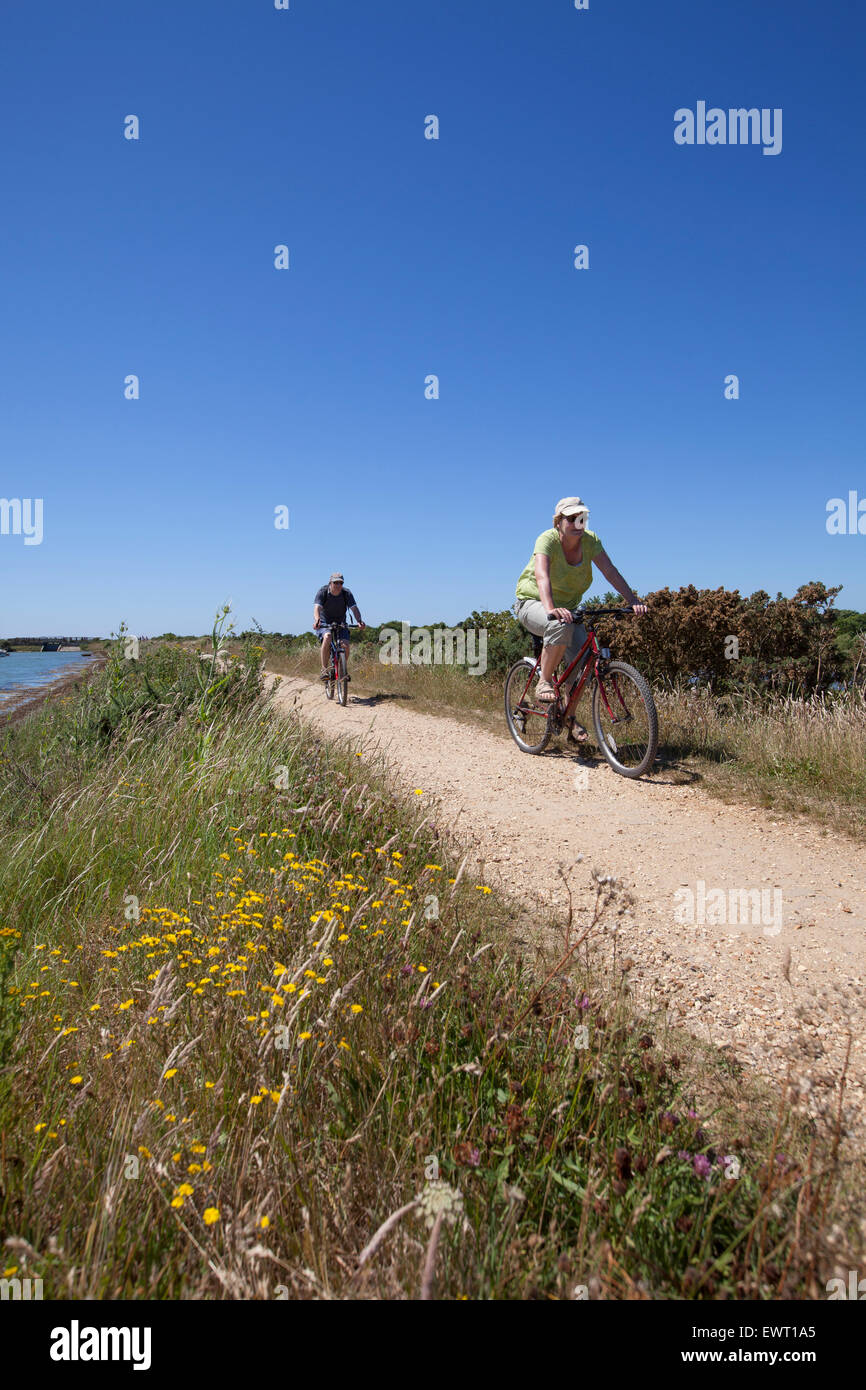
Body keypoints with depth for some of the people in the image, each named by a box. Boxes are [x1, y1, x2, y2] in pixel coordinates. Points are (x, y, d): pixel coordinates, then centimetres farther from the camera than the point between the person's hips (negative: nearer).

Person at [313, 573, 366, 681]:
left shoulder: (347, 593, -12)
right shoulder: (323, 592, -17)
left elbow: (354, 608, -22)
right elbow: (317, 608, -30)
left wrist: (359, 621, -42)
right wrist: (317, 620, -51)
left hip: (340, 623, 2)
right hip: (324, 623, -2)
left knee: (345, 644, -19)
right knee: (327, 637, -34)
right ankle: (324, 669, -29)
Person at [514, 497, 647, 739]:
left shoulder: (590, 540, -8)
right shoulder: (548, 540, -22)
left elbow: (611, 572, -17)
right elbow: (542, 576, -38)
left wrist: (633, 601, -30)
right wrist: (550, 608, -55)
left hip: (567, 607, 5)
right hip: (533, 603, -5)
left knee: (583, 660, -12)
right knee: (561, 626, -38)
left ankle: (571, 718, 4)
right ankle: (543, 682, -21)